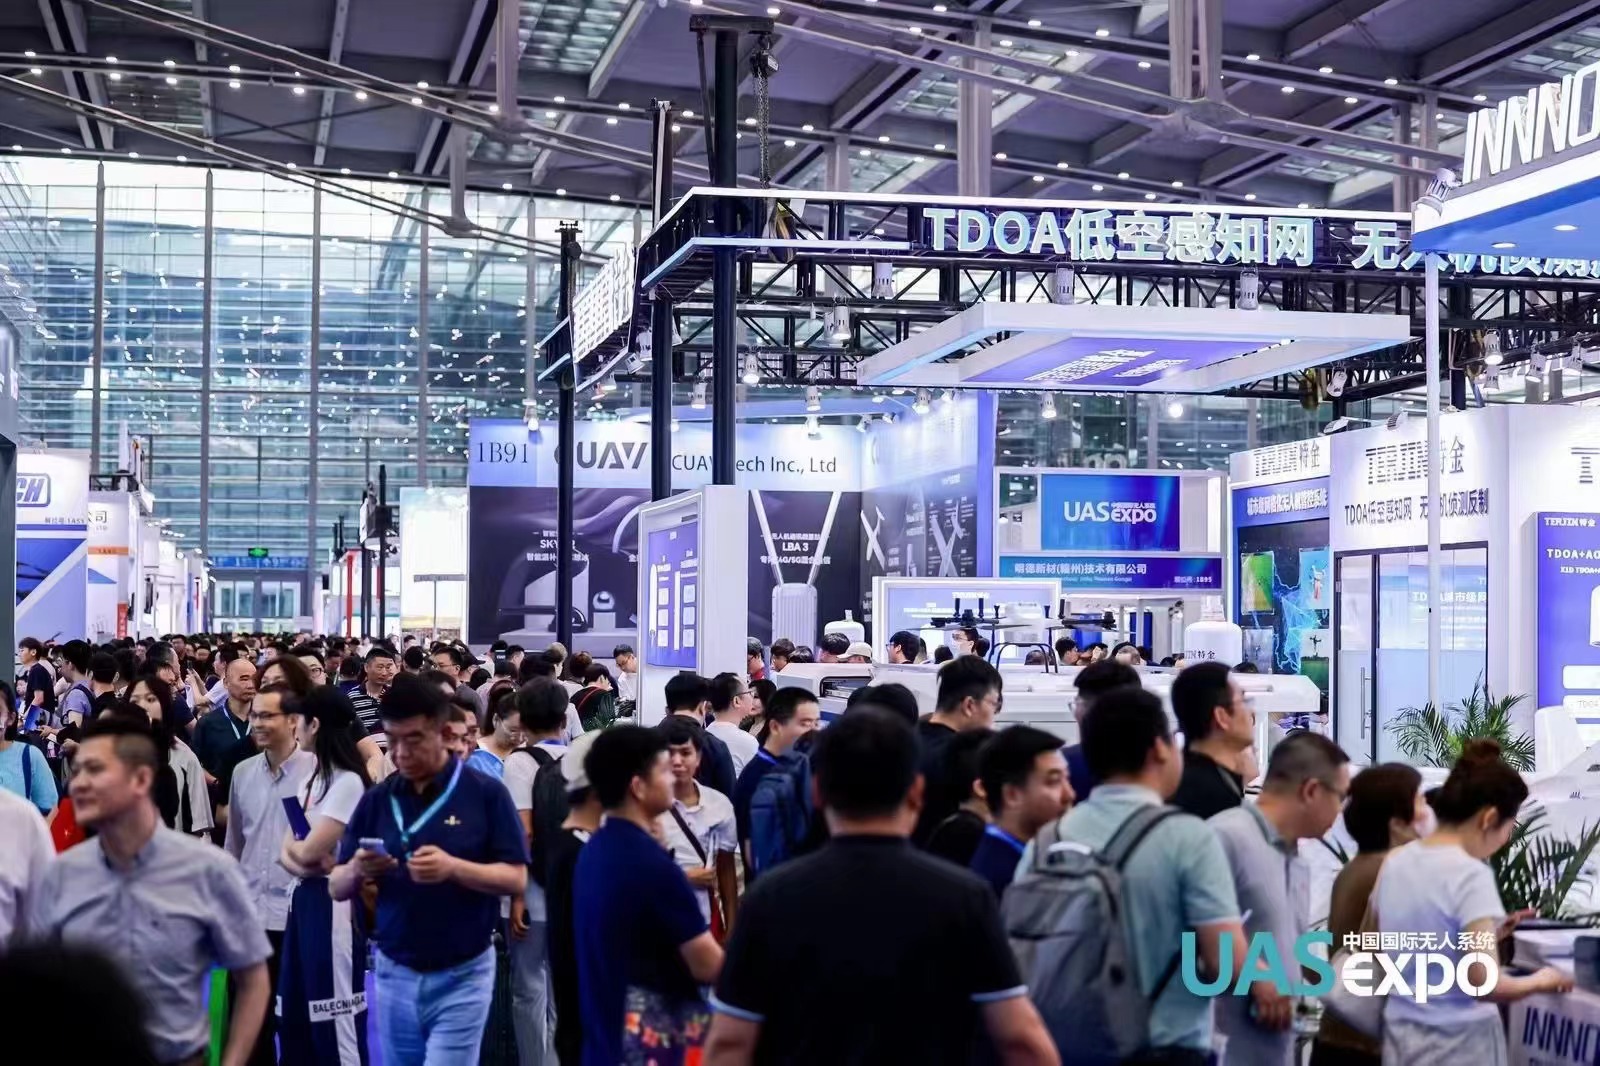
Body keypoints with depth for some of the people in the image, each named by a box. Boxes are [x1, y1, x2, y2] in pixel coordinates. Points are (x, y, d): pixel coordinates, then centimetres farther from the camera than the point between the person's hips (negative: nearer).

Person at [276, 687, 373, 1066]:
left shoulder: (348, 781, -15)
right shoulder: (313, 778, 14)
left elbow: (308, 850, -18)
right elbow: (288, 852, 10)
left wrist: (296, 846, 4)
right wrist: (300, 860, -12)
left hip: (332, 902, -9)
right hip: (303, 897, 9)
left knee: (335, 1020, -6)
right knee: (293, 1016, 13)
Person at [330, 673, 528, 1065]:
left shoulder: (485, 793, -8)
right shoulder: (376, 799, 3)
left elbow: (516, 880, -10)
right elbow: (336, 887, 5)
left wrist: (453, 867, -26)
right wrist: (357, 870, -18)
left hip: (461, 975, -4)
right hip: (394, 973, 4)